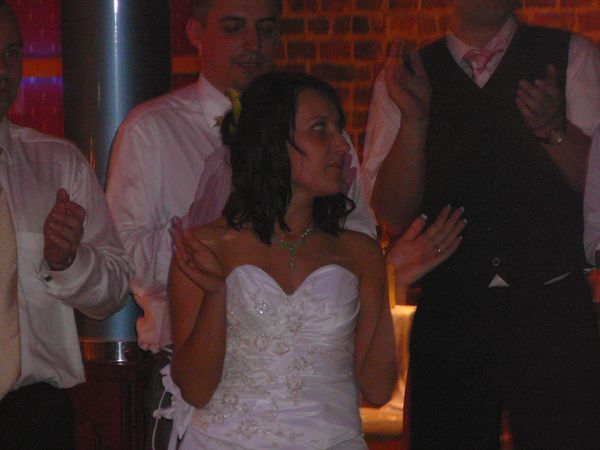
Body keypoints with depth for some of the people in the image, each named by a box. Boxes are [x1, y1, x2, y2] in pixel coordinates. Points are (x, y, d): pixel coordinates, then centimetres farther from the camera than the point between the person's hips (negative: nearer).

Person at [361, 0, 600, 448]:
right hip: (447, 315, 1)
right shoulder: (404, 79, 7)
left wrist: (554, 129, -21)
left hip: (552, 309, -1)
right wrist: (414, 116, -15)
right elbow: (395, 215, -1)